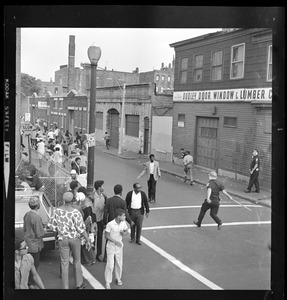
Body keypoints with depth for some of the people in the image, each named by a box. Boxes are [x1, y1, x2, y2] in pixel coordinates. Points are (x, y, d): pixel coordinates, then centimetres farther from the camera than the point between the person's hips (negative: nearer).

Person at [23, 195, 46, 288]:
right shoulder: (37, 217, -26)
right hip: (34, 245, -8)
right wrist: (44, 230, -2)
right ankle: (30, 283, 17)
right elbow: (39, 234, -23)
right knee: (35, 264, 6)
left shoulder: (27, 214, 0)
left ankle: (30, 280, 33)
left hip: (28, 241, 8)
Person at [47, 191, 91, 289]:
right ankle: (79, 284, 29)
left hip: (62, 239, 2)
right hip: (75, 238, -2)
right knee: (77, 261, 18)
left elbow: (53, 225, 0)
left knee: (64, 263, 10)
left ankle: (65, 287, 15)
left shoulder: (58, 210, -8)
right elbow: (81, 228, -16)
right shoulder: (75, 212, -19)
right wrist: (88, 240, -6)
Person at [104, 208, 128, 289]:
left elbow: (126, 230, 8)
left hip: (119, 246, 5)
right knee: (110, 265, 0)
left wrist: (124, 233, -15)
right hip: (111, 246, -5)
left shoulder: (123, 223, -8)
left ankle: (118, 279, 36)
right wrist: (115, 241, -21)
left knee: (119, 264, 15)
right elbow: (106, 235, -15)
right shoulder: (110, 224, -23)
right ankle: (108, 282, 15)